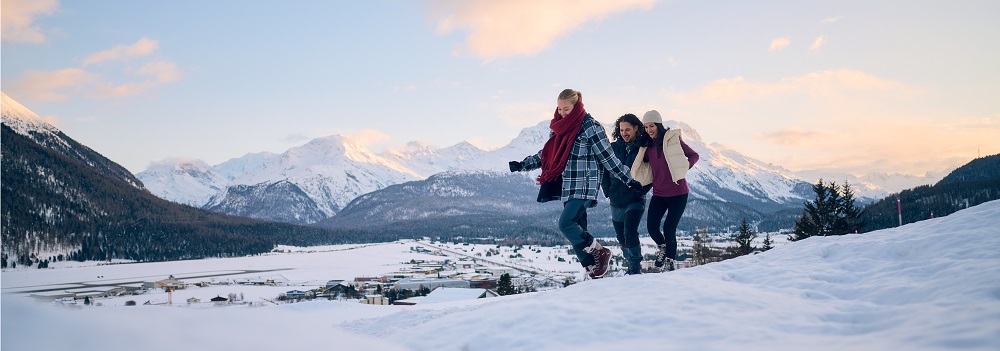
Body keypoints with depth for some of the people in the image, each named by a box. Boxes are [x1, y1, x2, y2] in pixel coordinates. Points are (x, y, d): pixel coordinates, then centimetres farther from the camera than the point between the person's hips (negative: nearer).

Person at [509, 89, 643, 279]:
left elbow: (608, 158, -6)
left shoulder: (590, 127, -9)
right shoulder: (558, 127, 11)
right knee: (577, 230, 5)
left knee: (566, 224, -18)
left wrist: (629, 180, -6)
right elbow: (546, 155, 20)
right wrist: (522, 165, 12)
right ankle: (593, 268, 13)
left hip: (584, 187, -7)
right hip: (567, 188, 7)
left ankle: (600, 253, -1)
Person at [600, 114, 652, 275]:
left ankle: (636, 268, -9)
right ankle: (631, 266, 28)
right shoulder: (613, 148, 3)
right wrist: (607, 191, 3)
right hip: (616, 201, 4)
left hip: (635, 201, -4)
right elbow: (603, 170, 10)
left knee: (630, 233, -19)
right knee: (621, 238, 12)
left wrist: (640, 191, -10)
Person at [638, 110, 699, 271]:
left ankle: (670, 261, 12)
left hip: (678, 192, -4)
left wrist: (682, 168, -12)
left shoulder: (673, 138, -6)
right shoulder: (647, 146, 6)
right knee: (652, 227, -6)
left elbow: (693, 156, 2)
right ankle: (662, 248, 25)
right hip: (658, 194, 4)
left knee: (669, 228, -6)